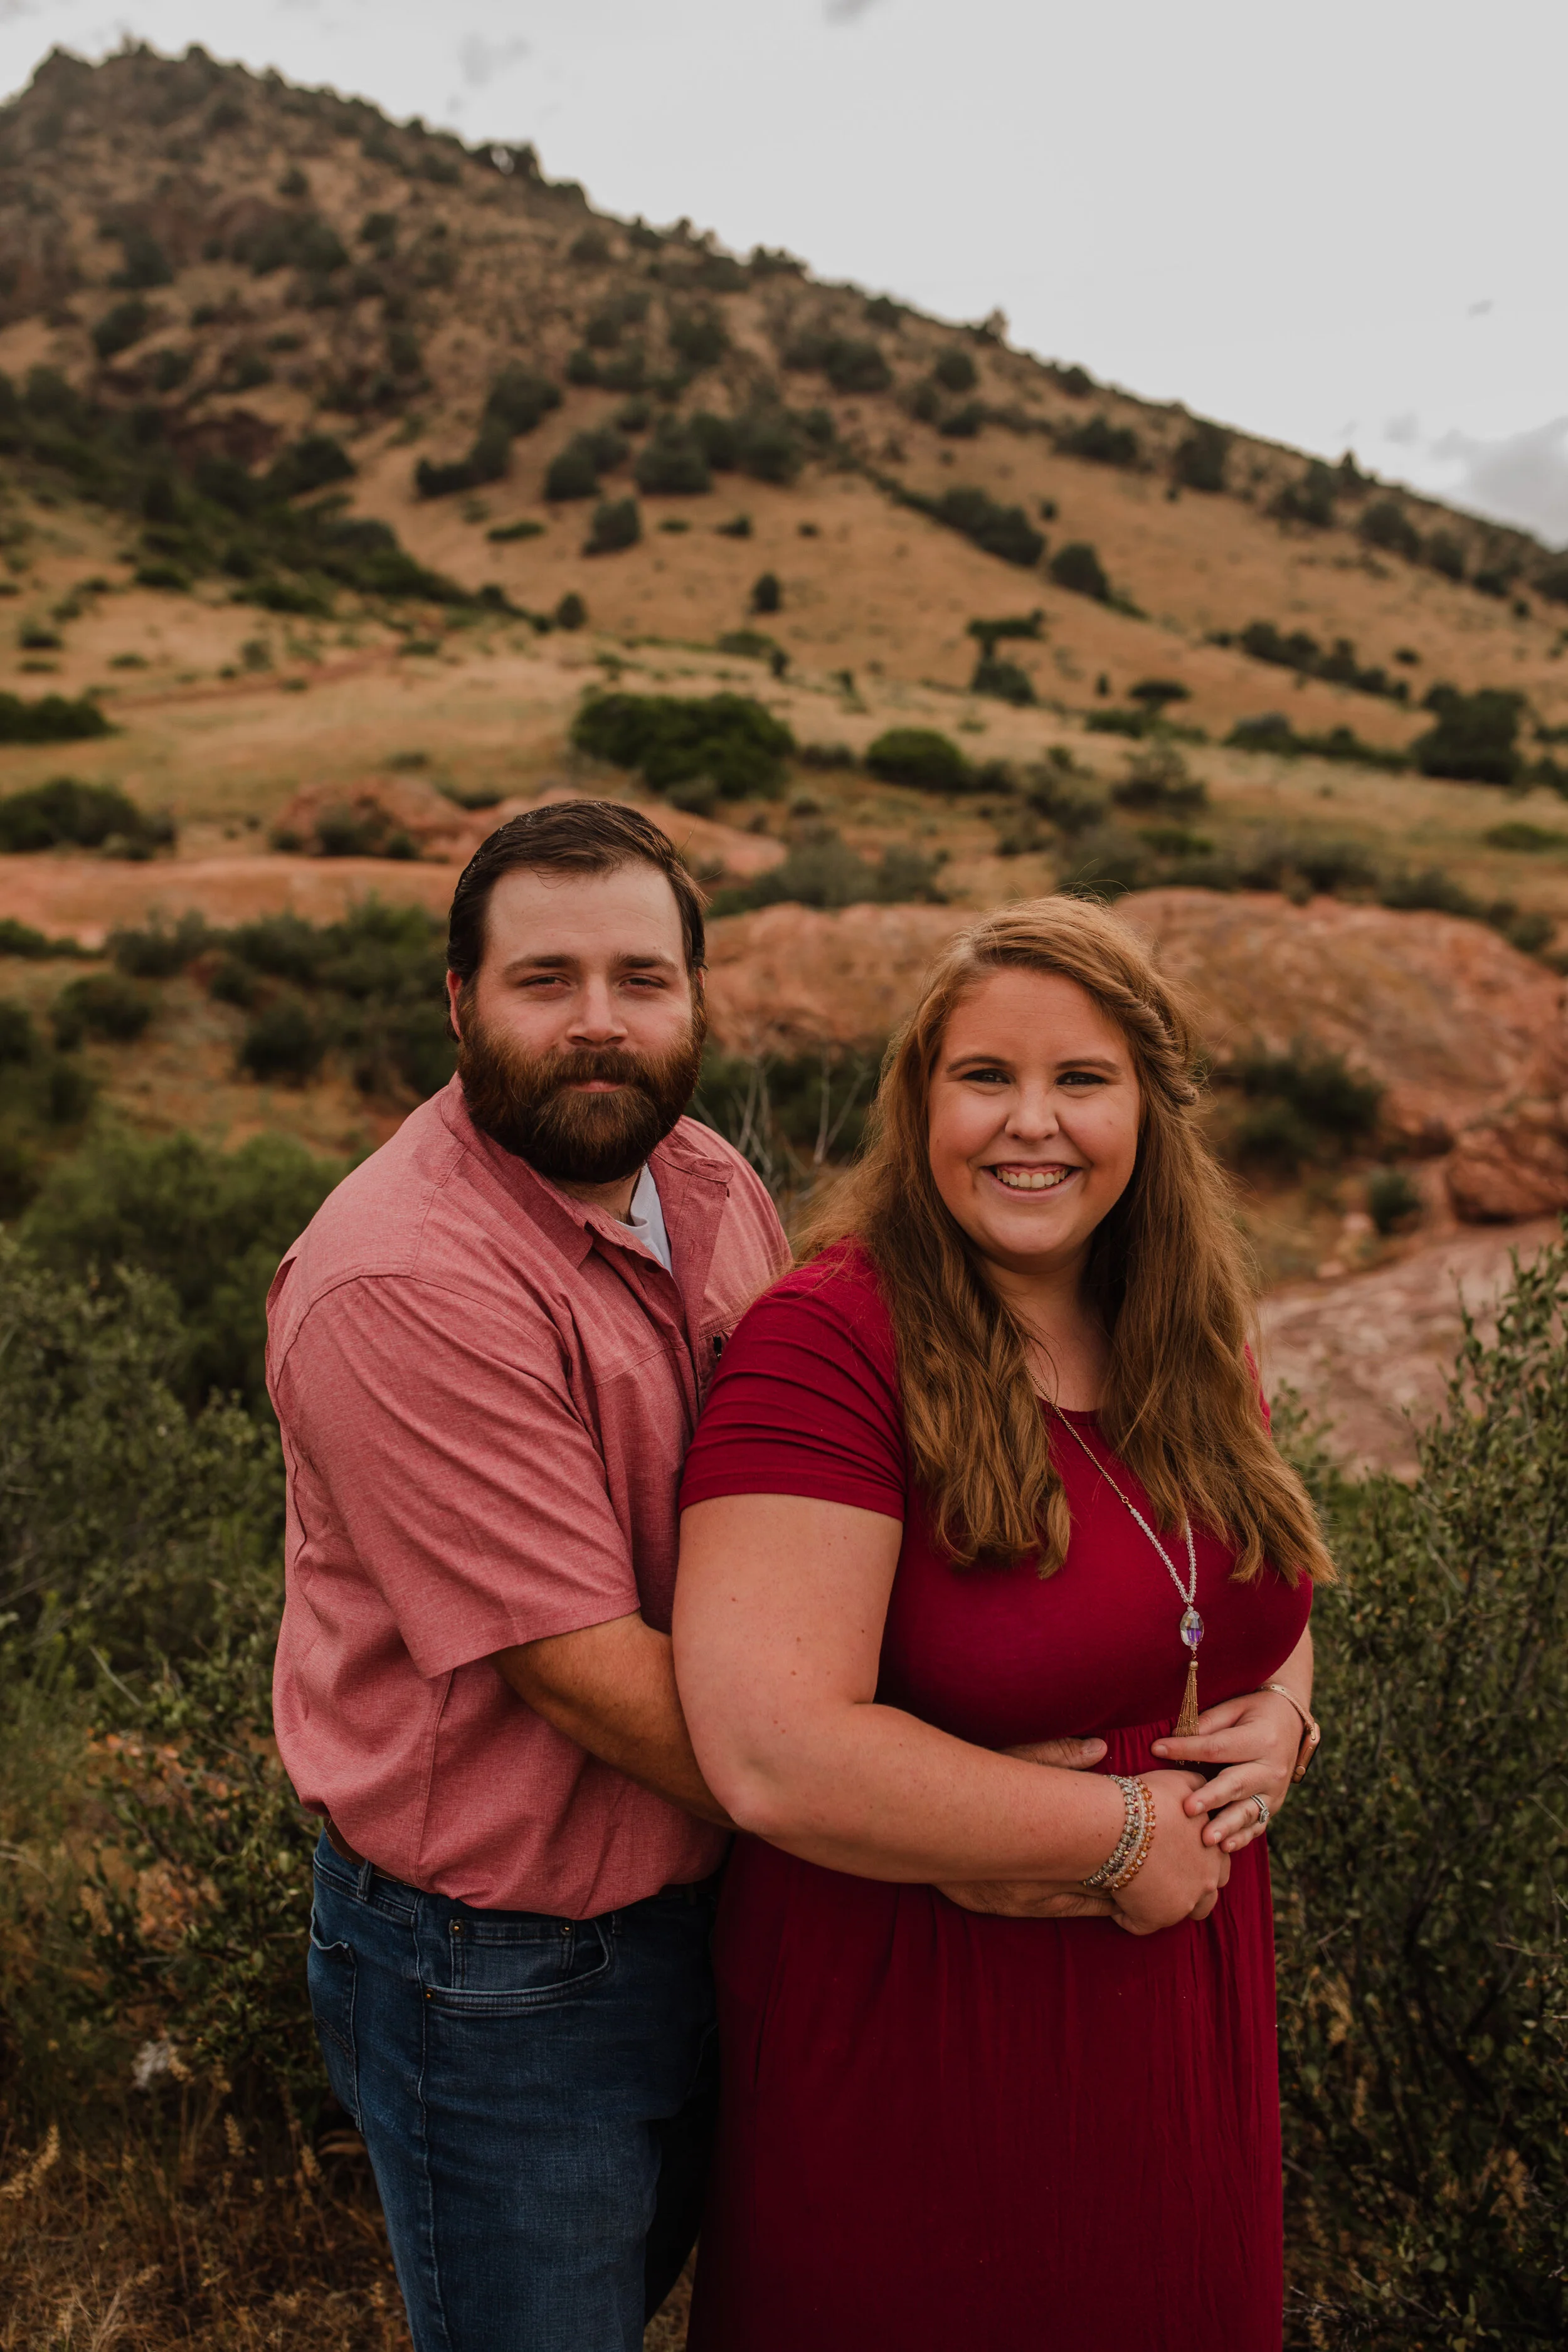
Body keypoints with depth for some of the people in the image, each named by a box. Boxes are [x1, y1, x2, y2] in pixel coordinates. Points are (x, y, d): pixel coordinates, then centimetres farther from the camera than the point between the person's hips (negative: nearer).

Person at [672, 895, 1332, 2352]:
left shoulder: (1180, 1345, 0)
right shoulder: (829, 1343, -23)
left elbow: (1269, 1593, 16)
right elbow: (775, 1760, -31)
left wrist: (1282, 1715, -7)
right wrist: (1120, 1830, -20)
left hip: (1180, 2001, 7)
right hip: (913, 2033, -6)